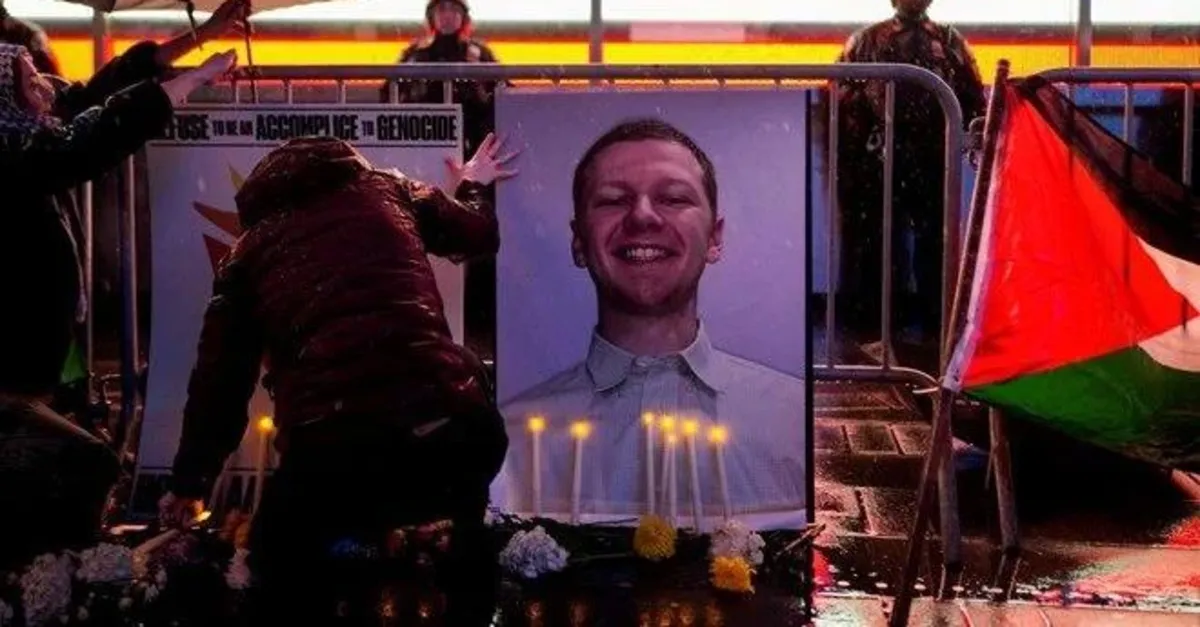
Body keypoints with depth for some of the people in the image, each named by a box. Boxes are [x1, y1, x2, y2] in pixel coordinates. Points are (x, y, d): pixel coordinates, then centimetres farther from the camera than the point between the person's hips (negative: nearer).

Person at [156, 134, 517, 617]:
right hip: (455, 431, 2)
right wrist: (470, 185, 62)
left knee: (284, 577, 26)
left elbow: (218, 379, 26)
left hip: (333, 457, -1)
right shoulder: (385, 192, 24)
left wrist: (188, 484, 39)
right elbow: (479, 234, 39)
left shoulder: (251, 249, 24)